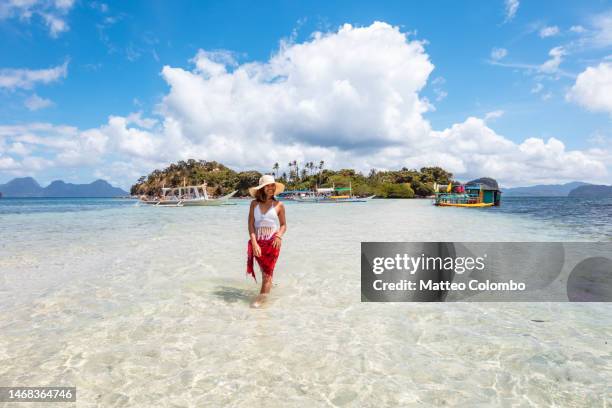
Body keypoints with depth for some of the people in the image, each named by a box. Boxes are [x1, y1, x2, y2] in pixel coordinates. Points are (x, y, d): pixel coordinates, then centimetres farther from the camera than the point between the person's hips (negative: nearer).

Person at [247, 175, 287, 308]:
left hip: (273, 242, -2)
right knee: (263, 269, 12)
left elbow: (283, 225, 6)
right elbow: (251, 224, -2)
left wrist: (279, 236, -15)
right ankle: (268, 285, 36)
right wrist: (254, 243, -12)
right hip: (258, 242, 2)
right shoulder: (254, 204, 2)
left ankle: (262, 297, -5)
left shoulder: (279, 205, -1)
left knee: (268, 270, -6)